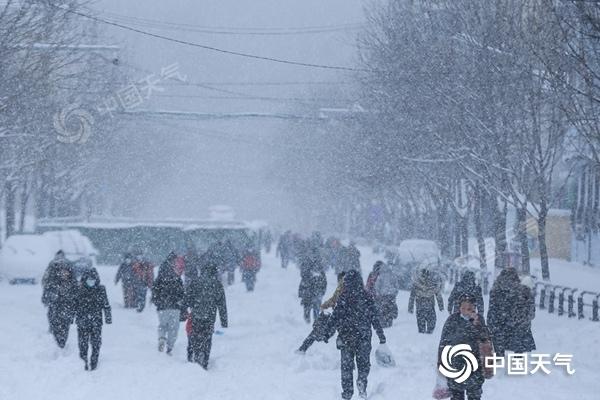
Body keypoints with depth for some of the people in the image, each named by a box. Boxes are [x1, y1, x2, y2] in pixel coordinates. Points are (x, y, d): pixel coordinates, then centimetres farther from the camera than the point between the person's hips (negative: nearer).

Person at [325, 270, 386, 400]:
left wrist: (326, 331, -1)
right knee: (364, 363, 16)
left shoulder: (343, 298, -7)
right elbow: (375, 319, 1)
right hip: (364, 337, 1)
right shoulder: (366, 298, -2)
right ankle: (362, 381, -9)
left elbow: (335, 317, -9)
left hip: (346, 337, -1)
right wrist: (381, 335, 8)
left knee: (347, 365, 9)